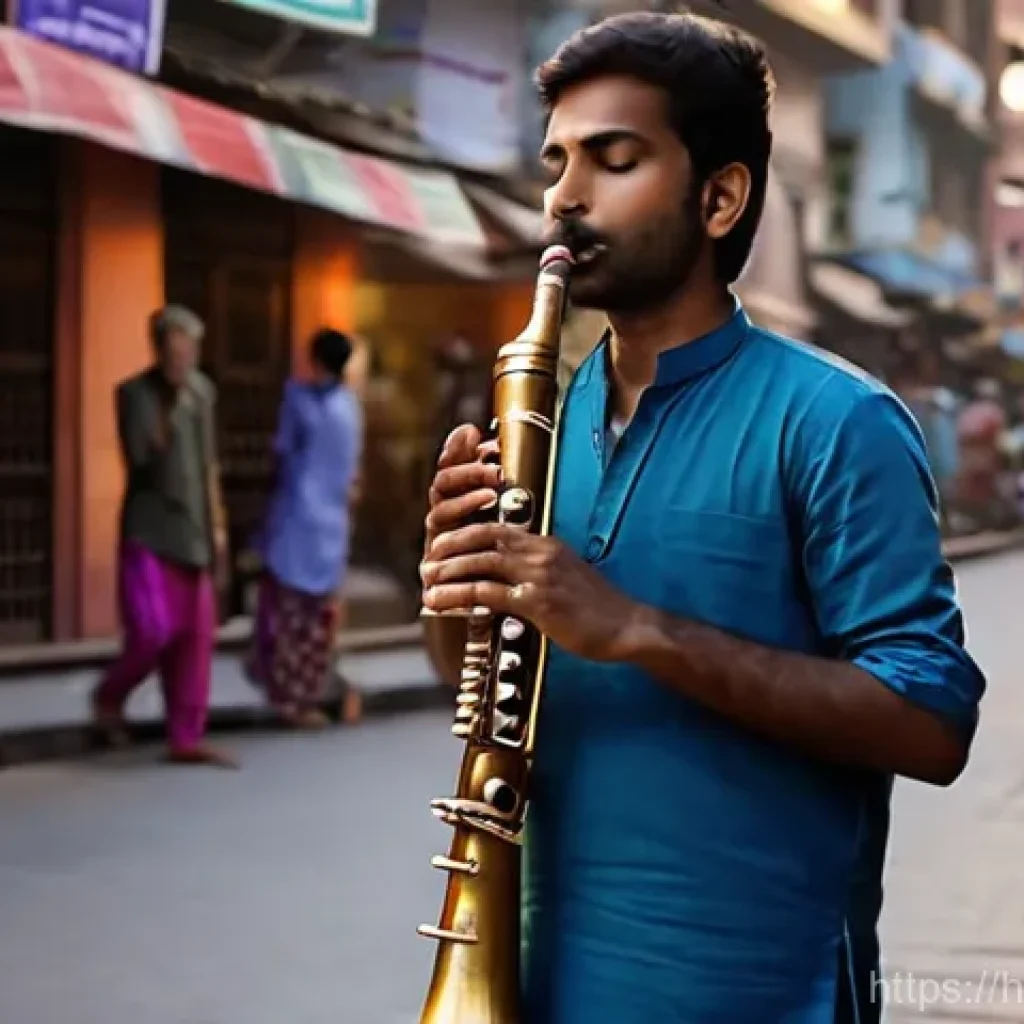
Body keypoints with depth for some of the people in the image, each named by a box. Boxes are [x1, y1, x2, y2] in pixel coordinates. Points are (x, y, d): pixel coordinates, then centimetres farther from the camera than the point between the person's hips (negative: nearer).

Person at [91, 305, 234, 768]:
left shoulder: (202, 391, 9)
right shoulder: (133, 393, -7)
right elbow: (139, 458, -15)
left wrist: (217, 528, 13)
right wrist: (168, 410, -21)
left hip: (191, 530, 5)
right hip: (147, 529, -5)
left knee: (196, 636, 2)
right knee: (153, 631, -13)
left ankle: (185, 739, 9)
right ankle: (109, 696, 16)